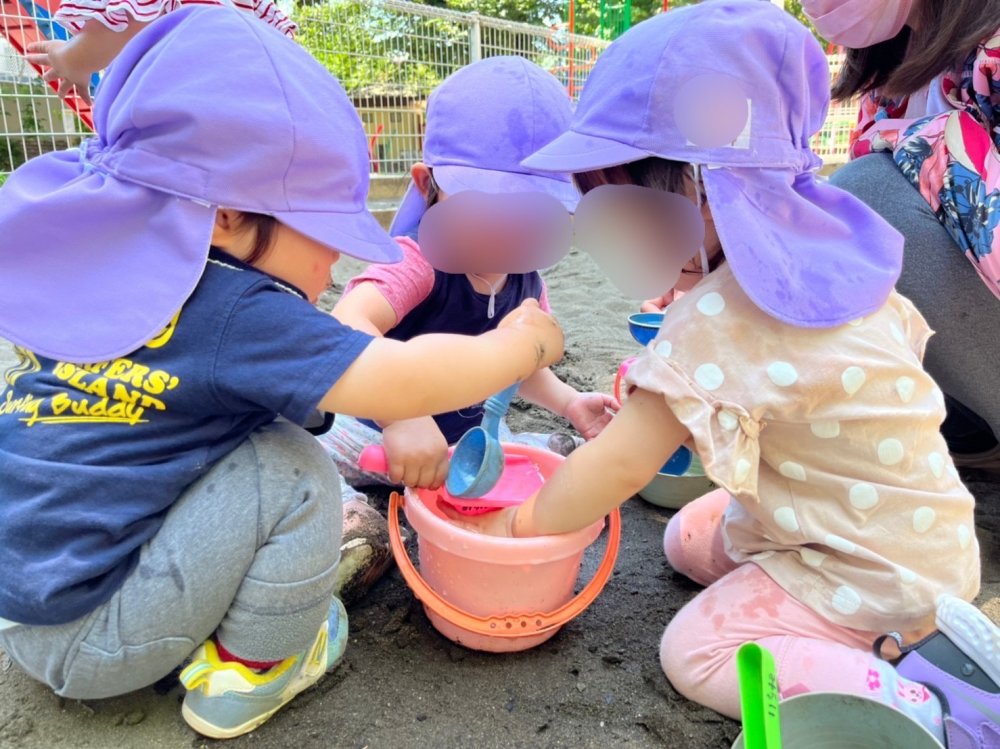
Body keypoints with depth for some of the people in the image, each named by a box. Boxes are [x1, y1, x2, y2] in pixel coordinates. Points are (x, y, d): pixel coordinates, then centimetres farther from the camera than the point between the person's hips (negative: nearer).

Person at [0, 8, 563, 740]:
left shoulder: (114, 276, 0)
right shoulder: (235, 313, -26)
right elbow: (404, 381, -26)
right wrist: (524, 344, -9)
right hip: (83, 640, -8)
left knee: (251, 433, 11)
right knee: (291, 473, -16)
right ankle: (248, 676, 4)